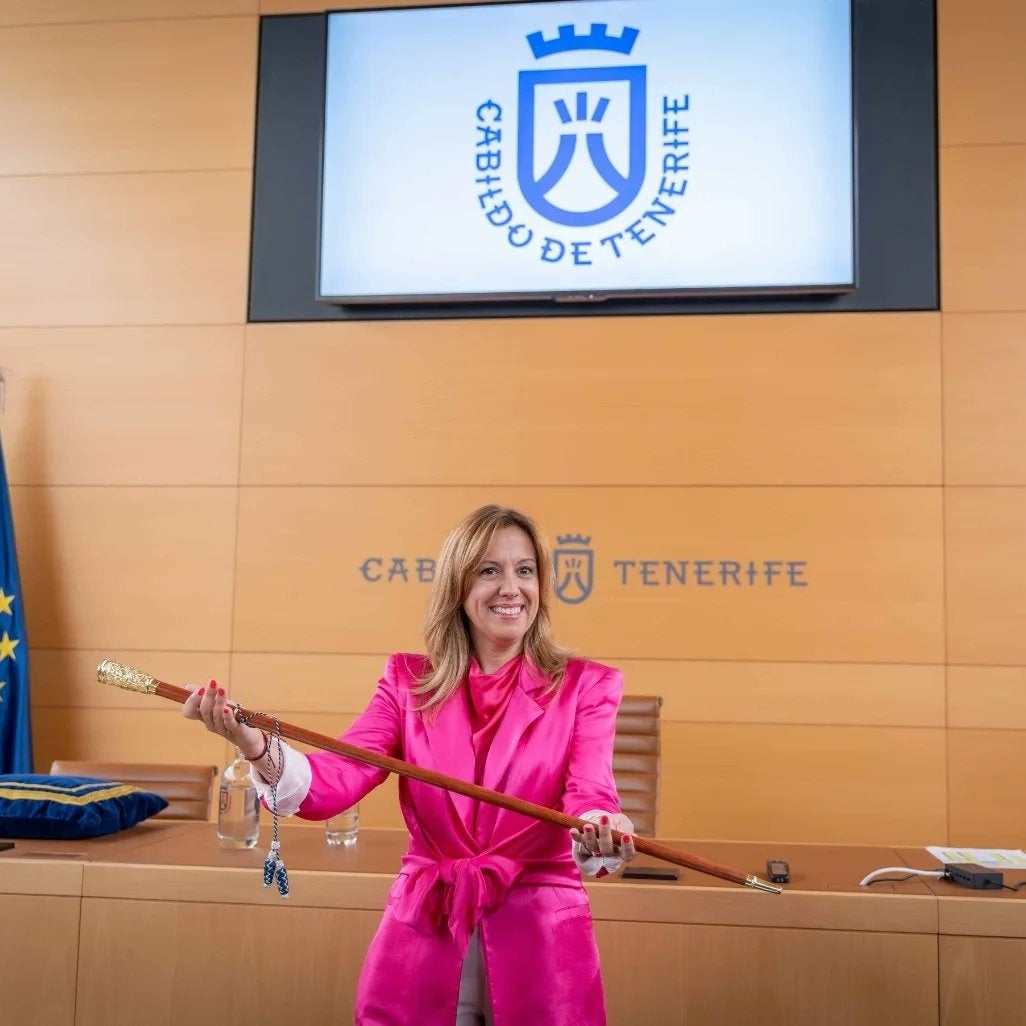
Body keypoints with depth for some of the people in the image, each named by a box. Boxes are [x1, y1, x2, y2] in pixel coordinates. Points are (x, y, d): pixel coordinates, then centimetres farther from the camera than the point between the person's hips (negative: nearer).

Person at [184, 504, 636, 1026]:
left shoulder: (586, 686, -2)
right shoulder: (408, 680, 2)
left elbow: (590, 795, -15)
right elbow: (338, 779, -10)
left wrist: (600, 833, -39)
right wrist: (257, 747, -30)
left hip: (540, 939, -1)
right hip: (421, 935, 1)